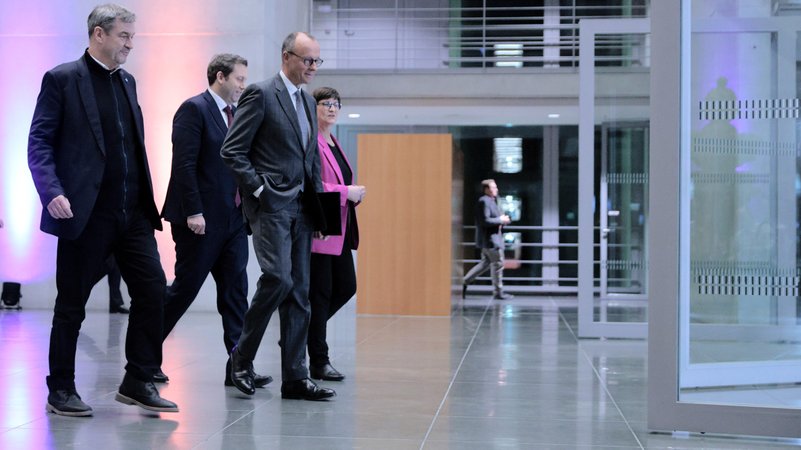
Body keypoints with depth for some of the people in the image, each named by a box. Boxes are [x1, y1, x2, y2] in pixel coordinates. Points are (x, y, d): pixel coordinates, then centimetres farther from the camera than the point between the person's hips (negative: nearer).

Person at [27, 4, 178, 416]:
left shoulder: (127, 82, 16)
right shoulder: (62, 79, -4)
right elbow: (39, 143, -8)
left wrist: (146, 199, 14)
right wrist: (52, 193, -20)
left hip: (132, 212, 6)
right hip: (85, 214, -6)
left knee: (152, 288, 0)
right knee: (71, 304, 3)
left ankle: (138, 381, 12)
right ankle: (61, 390, 16)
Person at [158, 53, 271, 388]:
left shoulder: (237, 114, 15)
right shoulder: (194, 109, -9)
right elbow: (184, 165, -15)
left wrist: (247, 208, 7)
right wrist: (193, 212, -20)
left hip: (232, 219, 8)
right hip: (201, 220, -8)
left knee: (235, 291, 5)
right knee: (185, 288, 0)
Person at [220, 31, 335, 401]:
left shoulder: (308, 101, 18)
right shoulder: (261, 94, -6)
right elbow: (232, 150, -10)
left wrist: (318, 202, 14)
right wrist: (258, 190, -14)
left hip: (300, 208, 8)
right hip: (271, 204, -8)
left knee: (299, 293, 5)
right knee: (278, 278, -19)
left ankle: (295, 377, 9)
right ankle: (242, 357, 0)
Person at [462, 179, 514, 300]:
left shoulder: (491, 201, 17)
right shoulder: (484, 201, -15)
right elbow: (484, 220, -23)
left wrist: (502, 219, 7)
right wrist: (500, 220, -17)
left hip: (491, 239, 11)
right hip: (490, 238, -11)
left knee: (485, 263, 14)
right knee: (498, 264, -4)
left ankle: (465, 282, 14)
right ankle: (498, 292, 3)